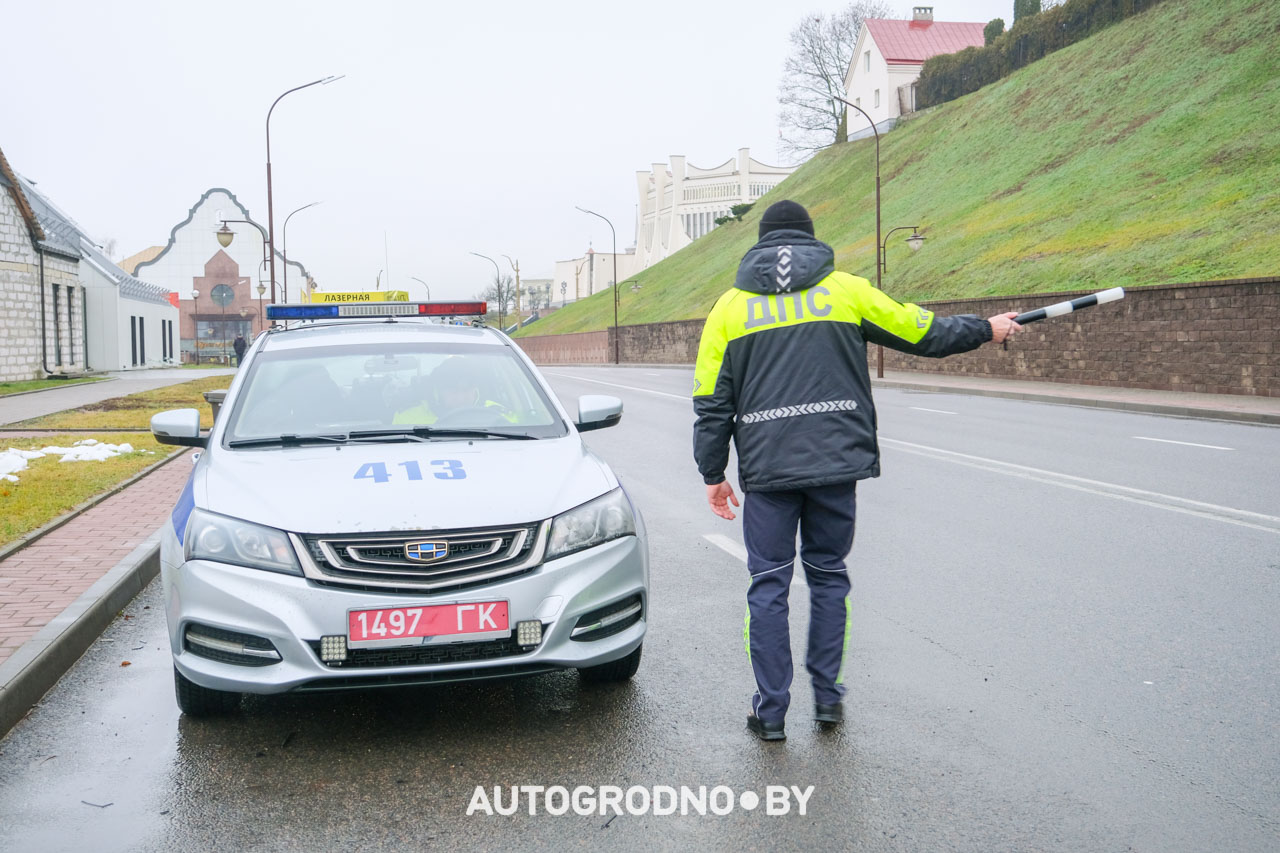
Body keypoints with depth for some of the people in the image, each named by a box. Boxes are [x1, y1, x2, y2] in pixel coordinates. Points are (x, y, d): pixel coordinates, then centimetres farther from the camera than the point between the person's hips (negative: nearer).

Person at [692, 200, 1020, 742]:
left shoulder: (730, 305, 7)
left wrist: (713, 474, 11)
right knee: (828, 574, 15)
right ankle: (827, 696, 19)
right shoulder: (846, 290, 6)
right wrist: (987, 329, 28)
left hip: (766, 470, 0)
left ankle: (770, 712, 10)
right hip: (835, 463, 1)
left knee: (769, 584, 6)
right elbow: (921, 332, 12)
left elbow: (711, 402, 4)